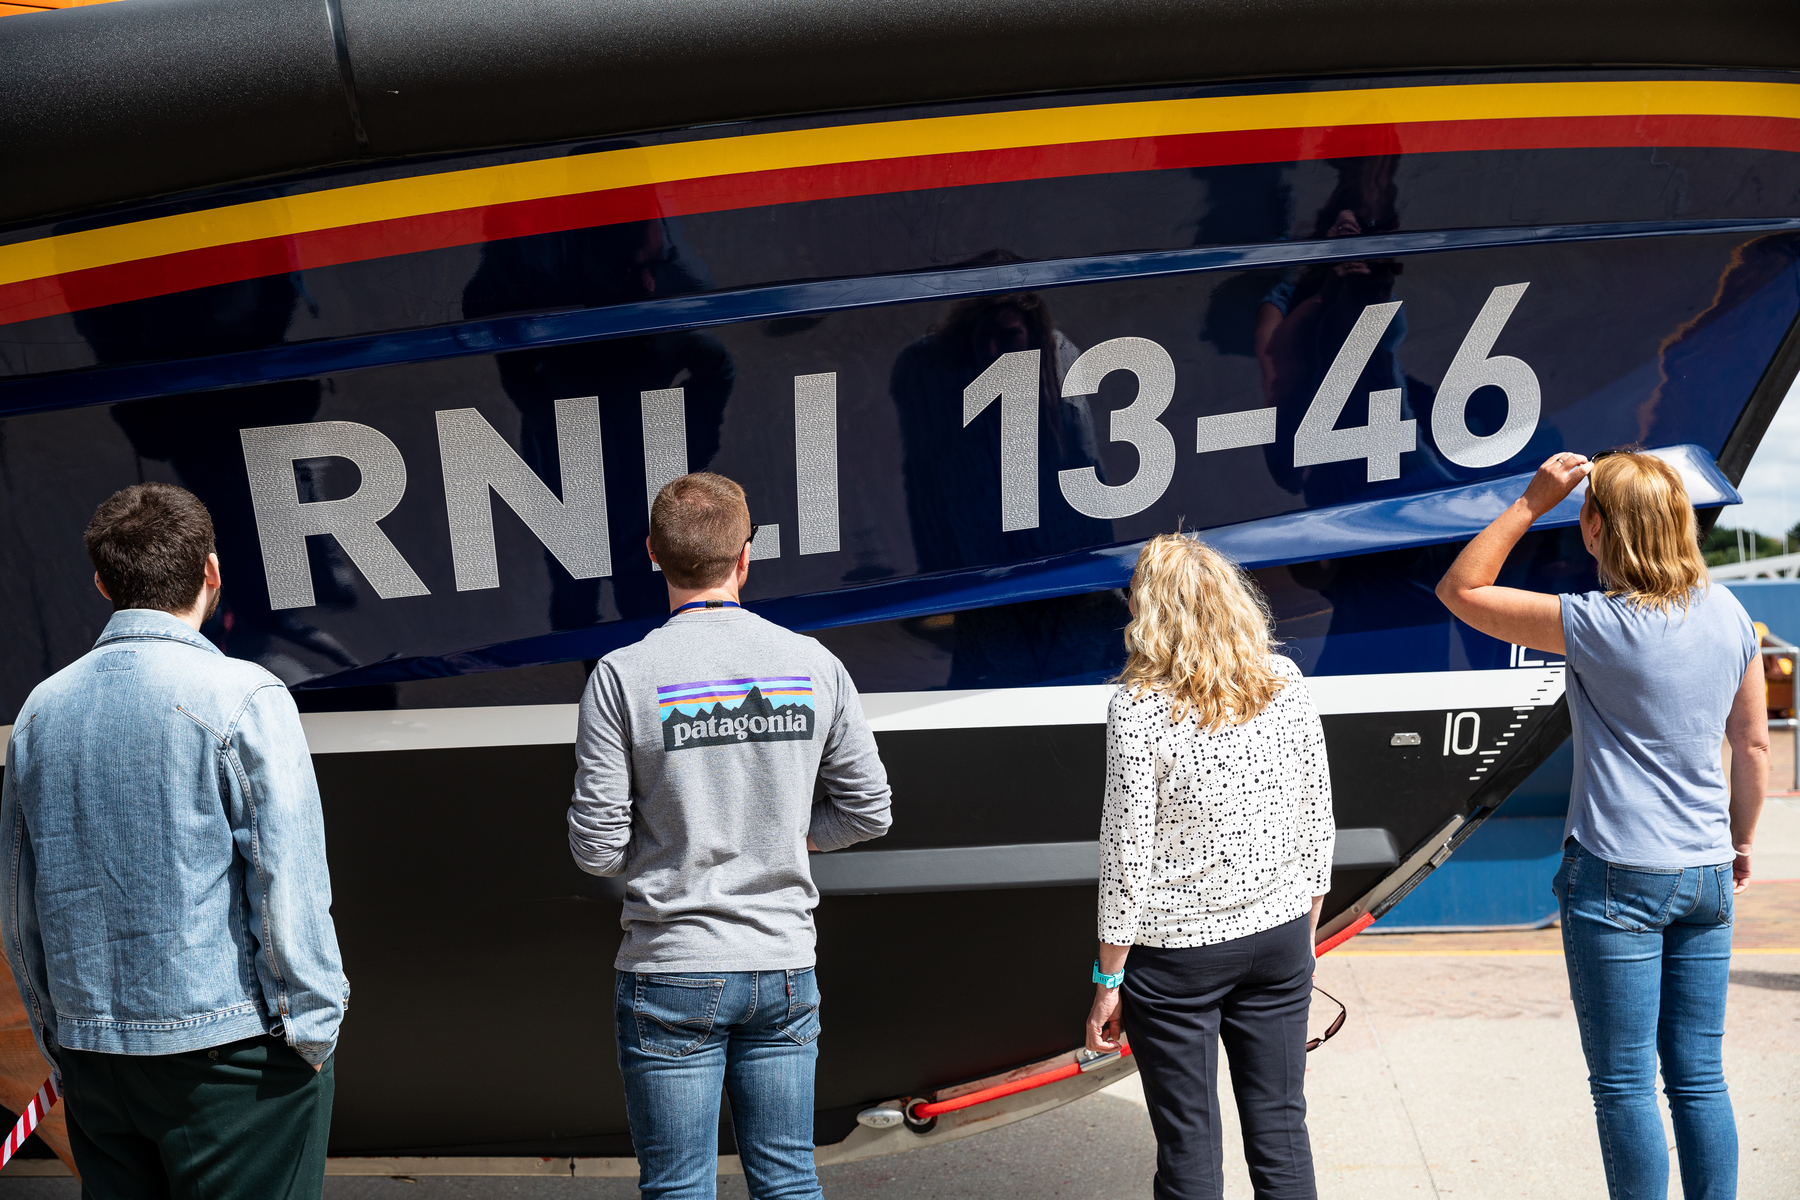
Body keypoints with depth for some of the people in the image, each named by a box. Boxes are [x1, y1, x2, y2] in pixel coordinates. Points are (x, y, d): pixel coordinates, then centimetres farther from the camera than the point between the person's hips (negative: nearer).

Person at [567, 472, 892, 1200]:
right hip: (784, 967, 3)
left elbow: (597, 849, -9)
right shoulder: (813, 664, -2)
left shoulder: (623, 676, -11)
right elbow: (867, 811, 5)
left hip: (672, 974, -3)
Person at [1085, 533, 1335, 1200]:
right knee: (1281, 1131, 15)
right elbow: (1317, 825, 5)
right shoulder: (1287, 684, -2)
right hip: (1280, 934, 4)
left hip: (1176, 953, -4)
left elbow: (1128, 858, -14)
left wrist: (1108, 980, -5)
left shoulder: (1139, 706, -15)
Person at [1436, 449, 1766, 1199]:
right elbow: (1754, 747, 10)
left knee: (1625, 1087, 4)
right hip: (1706, 874, 6)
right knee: (1699, 1078, 14)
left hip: (1617, 878, -6)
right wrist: (1740, 842, 24)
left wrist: (1531, 502, -6)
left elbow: (1459, 591, -8)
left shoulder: (1598, 627, -16)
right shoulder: (1728, 614, 3)